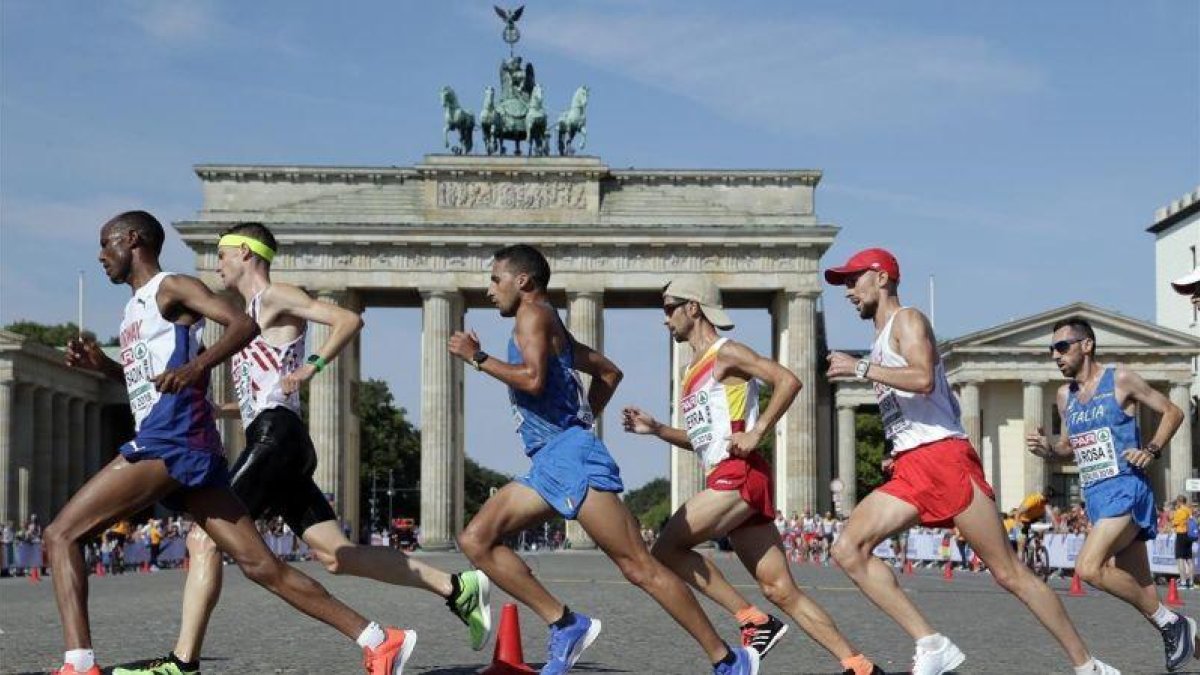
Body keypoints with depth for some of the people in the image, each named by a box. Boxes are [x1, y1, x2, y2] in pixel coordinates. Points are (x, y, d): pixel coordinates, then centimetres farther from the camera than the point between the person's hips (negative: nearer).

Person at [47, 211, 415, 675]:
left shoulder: (172, 288, 0)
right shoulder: (136, 307, 27)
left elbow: (244, 325, -16)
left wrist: (196, 367, -31)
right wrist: (103, 366, 21)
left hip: (172, 442, -9)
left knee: (61, 534, -11)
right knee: (262, 566, 2)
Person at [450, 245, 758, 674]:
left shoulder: (533, 314, -3)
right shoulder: (548, 327, 25)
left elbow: (533, 379, -20)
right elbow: (609, 372, 32)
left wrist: (477, 358, -9)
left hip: (570, 455, -10)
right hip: (548, 464, 10)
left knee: (639, 567, -11)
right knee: (475, 540, 1)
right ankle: (564, 624, -5)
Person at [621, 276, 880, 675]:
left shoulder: (725, 353, -3)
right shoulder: (695, 369, 24)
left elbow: (788, 381, -14)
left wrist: (756, 433, -17)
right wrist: (656, 429, 19)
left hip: (739, 474, -9)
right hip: (727, 480, 9)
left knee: (666, 549, -12)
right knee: (781, 590, 2)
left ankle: (754, 622, -11)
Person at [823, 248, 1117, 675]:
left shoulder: (907, 320, -1)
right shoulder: (883, 341, 25)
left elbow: (924, 379, -20)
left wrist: (860, 368, -15)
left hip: (942, 456, -9)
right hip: (910, 470, 9)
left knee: (1008, 573, -7)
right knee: (848, 550, -9)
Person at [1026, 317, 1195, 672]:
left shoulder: (1121, 380, -5)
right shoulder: (1065, 396, 13)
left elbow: (1172, 412, 1)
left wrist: (1151, 450, -13)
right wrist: (1048, 450, 2)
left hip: (1125, 490, -7)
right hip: (1094, 496, 7)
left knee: (1089, 568, -24)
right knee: (1140, 589, 7)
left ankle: (1169, 621, -11)